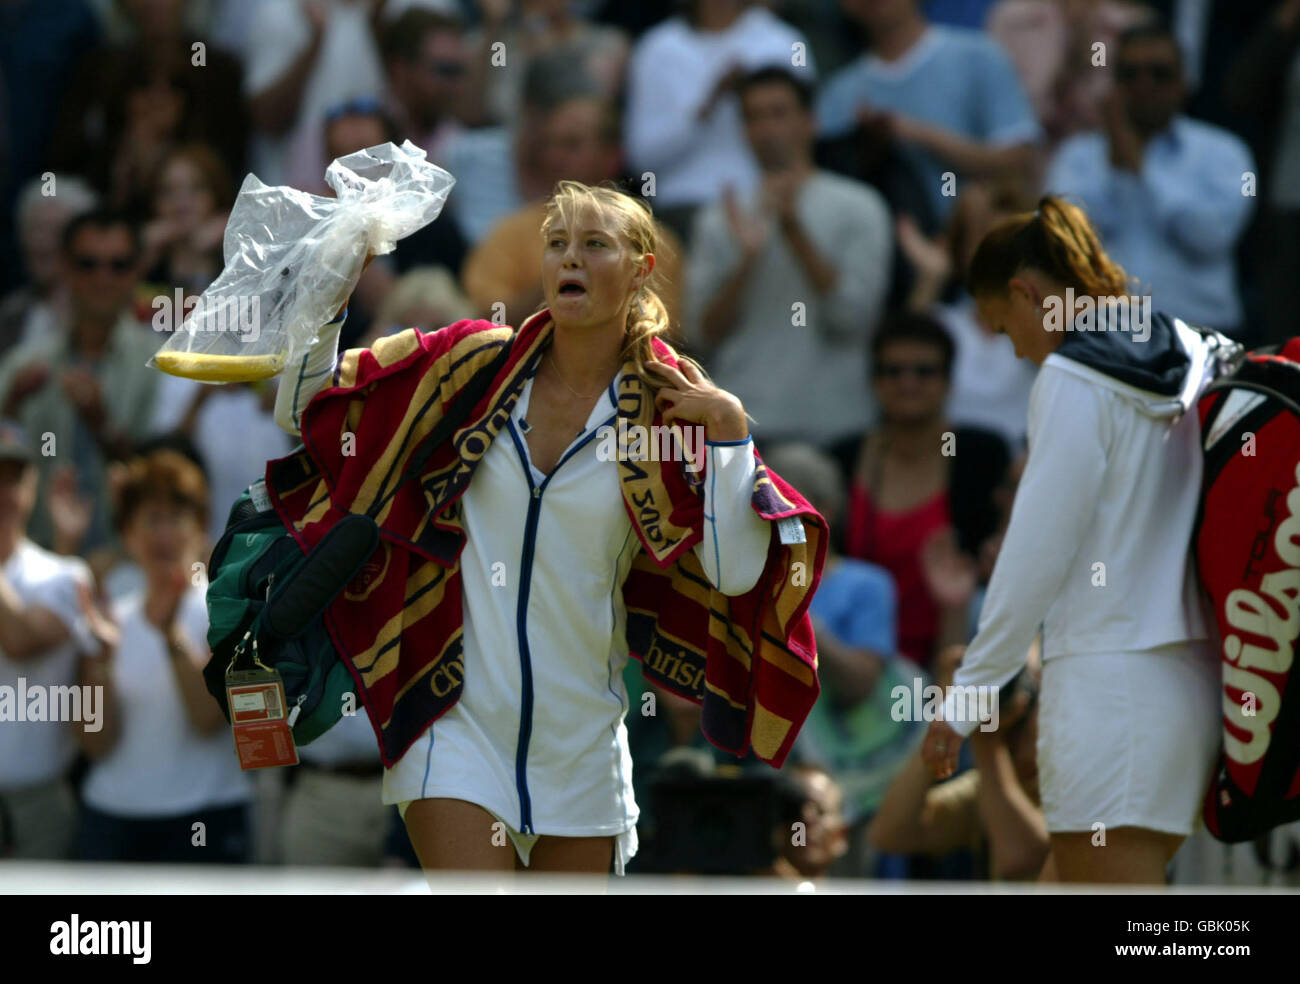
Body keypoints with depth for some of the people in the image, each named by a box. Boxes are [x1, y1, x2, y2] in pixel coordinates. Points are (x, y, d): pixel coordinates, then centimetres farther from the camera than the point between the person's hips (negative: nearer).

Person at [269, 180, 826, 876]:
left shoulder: (671, 407, -1)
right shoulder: (473, 362, 1)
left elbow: (736, 572, -8)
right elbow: (305, 414, 6)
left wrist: (729, 428, -14)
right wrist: (325, 306, -10)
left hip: (579, 735, 1)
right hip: (459, 724, -1)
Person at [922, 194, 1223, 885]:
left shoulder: (1072, 380, -10)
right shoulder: (1191, 358, 12)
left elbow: (1036, 555, -13)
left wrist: (966, 695, -8)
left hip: (1108, 686, -8)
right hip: (1190, 678, 8)